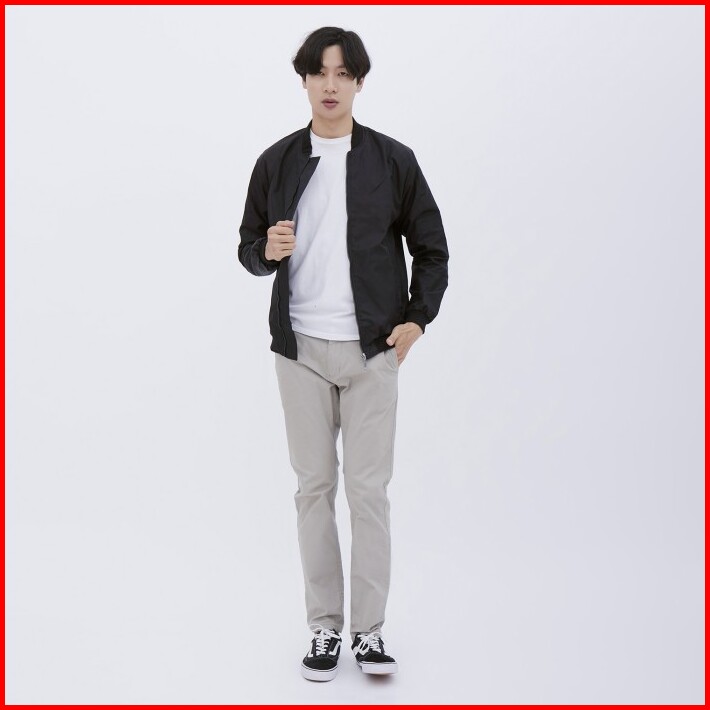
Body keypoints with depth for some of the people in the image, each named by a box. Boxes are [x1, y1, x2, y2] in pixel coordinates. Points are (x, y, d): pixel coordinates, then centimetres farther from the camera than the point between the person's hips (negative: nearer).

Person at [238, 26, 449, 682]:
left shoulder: (393, 160, 2)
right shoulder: (277, 162, 6)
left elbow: (431, 246, 9)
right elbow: (249, 246, 11)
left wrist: (418, 318, -1)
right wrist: (268, 251, -12)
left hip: (372, 349, -1)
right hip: (301, 349, 1)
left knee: (369, 489, 0)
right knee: (314, 487, 6)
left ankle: (370, 631, 11)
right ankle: (325, 627, 17)